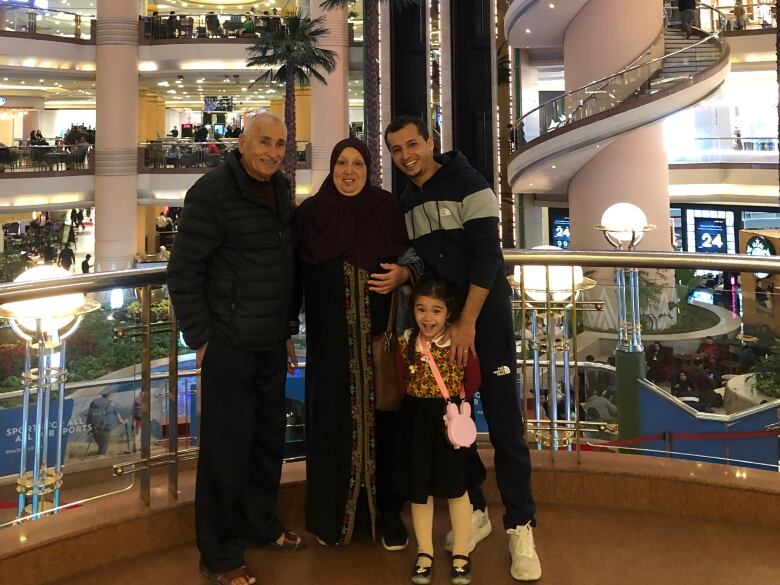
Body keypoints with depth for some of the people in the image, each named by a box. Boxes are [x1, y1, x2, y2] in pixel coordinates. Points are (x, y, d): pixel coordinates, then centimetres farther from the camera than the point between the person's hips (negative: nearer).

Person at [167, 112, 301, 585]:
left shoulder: (281, 192, 10)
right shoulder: (213, 192, -12)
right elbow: (184, 271, -13)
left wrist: (285, 329, 17)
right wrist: (201, 338, -13)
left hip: (272, 345, 7)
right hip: (229, 346, -7)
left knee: (269, 439, 17)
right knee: (227, 448, 0)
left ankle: (261, 524, 36)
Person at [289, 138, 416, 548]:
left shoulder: (388, 208, 3)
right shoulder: (310, 213, 2)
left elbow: (413, 258, 7)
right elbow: (296, 273, 3)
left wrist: (403, 273, -15)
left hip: (380, 334, 0)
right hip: (330, 338, 0)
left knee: (382, 416, 4)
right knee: (332, 417, 4)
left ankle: (388, 512, 16)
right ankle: (332, 513, 18)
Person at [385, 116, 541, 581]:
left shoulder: (468, 184, -8)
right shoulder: (405, 203, 11)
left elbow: (486, 254, -15)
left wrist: (468, 322, -19)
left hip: (486, 317, -5)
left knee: (505, 424, -5)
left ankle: (520, 527, 4)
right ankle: (473, 511, 22)